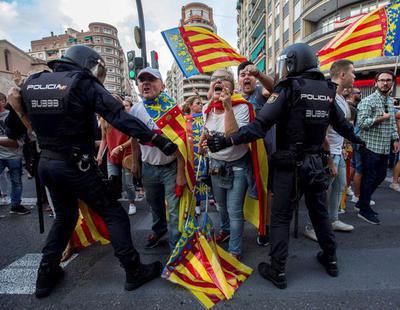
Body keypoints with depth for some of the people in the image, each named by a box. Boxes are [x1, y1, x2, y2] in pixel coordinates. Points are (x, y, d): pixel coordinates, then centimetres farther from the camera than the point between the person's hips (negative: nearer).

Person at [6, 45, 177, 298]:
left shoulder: (32, 82, 10)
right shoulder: (84, 83, -10)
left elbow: (13, 129, 19)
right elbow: (120, 118, -21)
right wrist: (157, 139, -21)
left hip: (46, 163, 7)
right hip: (76, 165, -7)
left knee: (64, 217, 26)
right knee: (114, 214, 5)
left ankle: (47, 275, 35)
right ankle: (134, 272, 12)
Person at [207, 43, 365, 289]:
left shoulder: (288, 89, -12)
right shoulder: (327, 91, 5)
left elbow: (259, 126, -23)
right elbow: (342, 124, 17)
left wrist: (226, 141, -25)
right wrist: (356, 138, 37)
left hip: (290, 166, -5)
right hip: (316, 164, 6)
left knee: (281, 218, 7)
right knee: (320, 213, 22)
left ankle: (278, 271, 18)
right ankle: (330, 259, 41)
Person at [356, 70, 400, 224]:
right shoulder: (368, 101, -10)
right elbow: (361, 122, -18)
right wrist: (380, 118, -21)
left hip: (385, 147, 8)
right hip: (371, 146, -8)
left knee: (380, 176, 15)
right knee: (369, 178, 0)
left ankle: (362, 201, 30)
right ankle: (364, 209, 14)